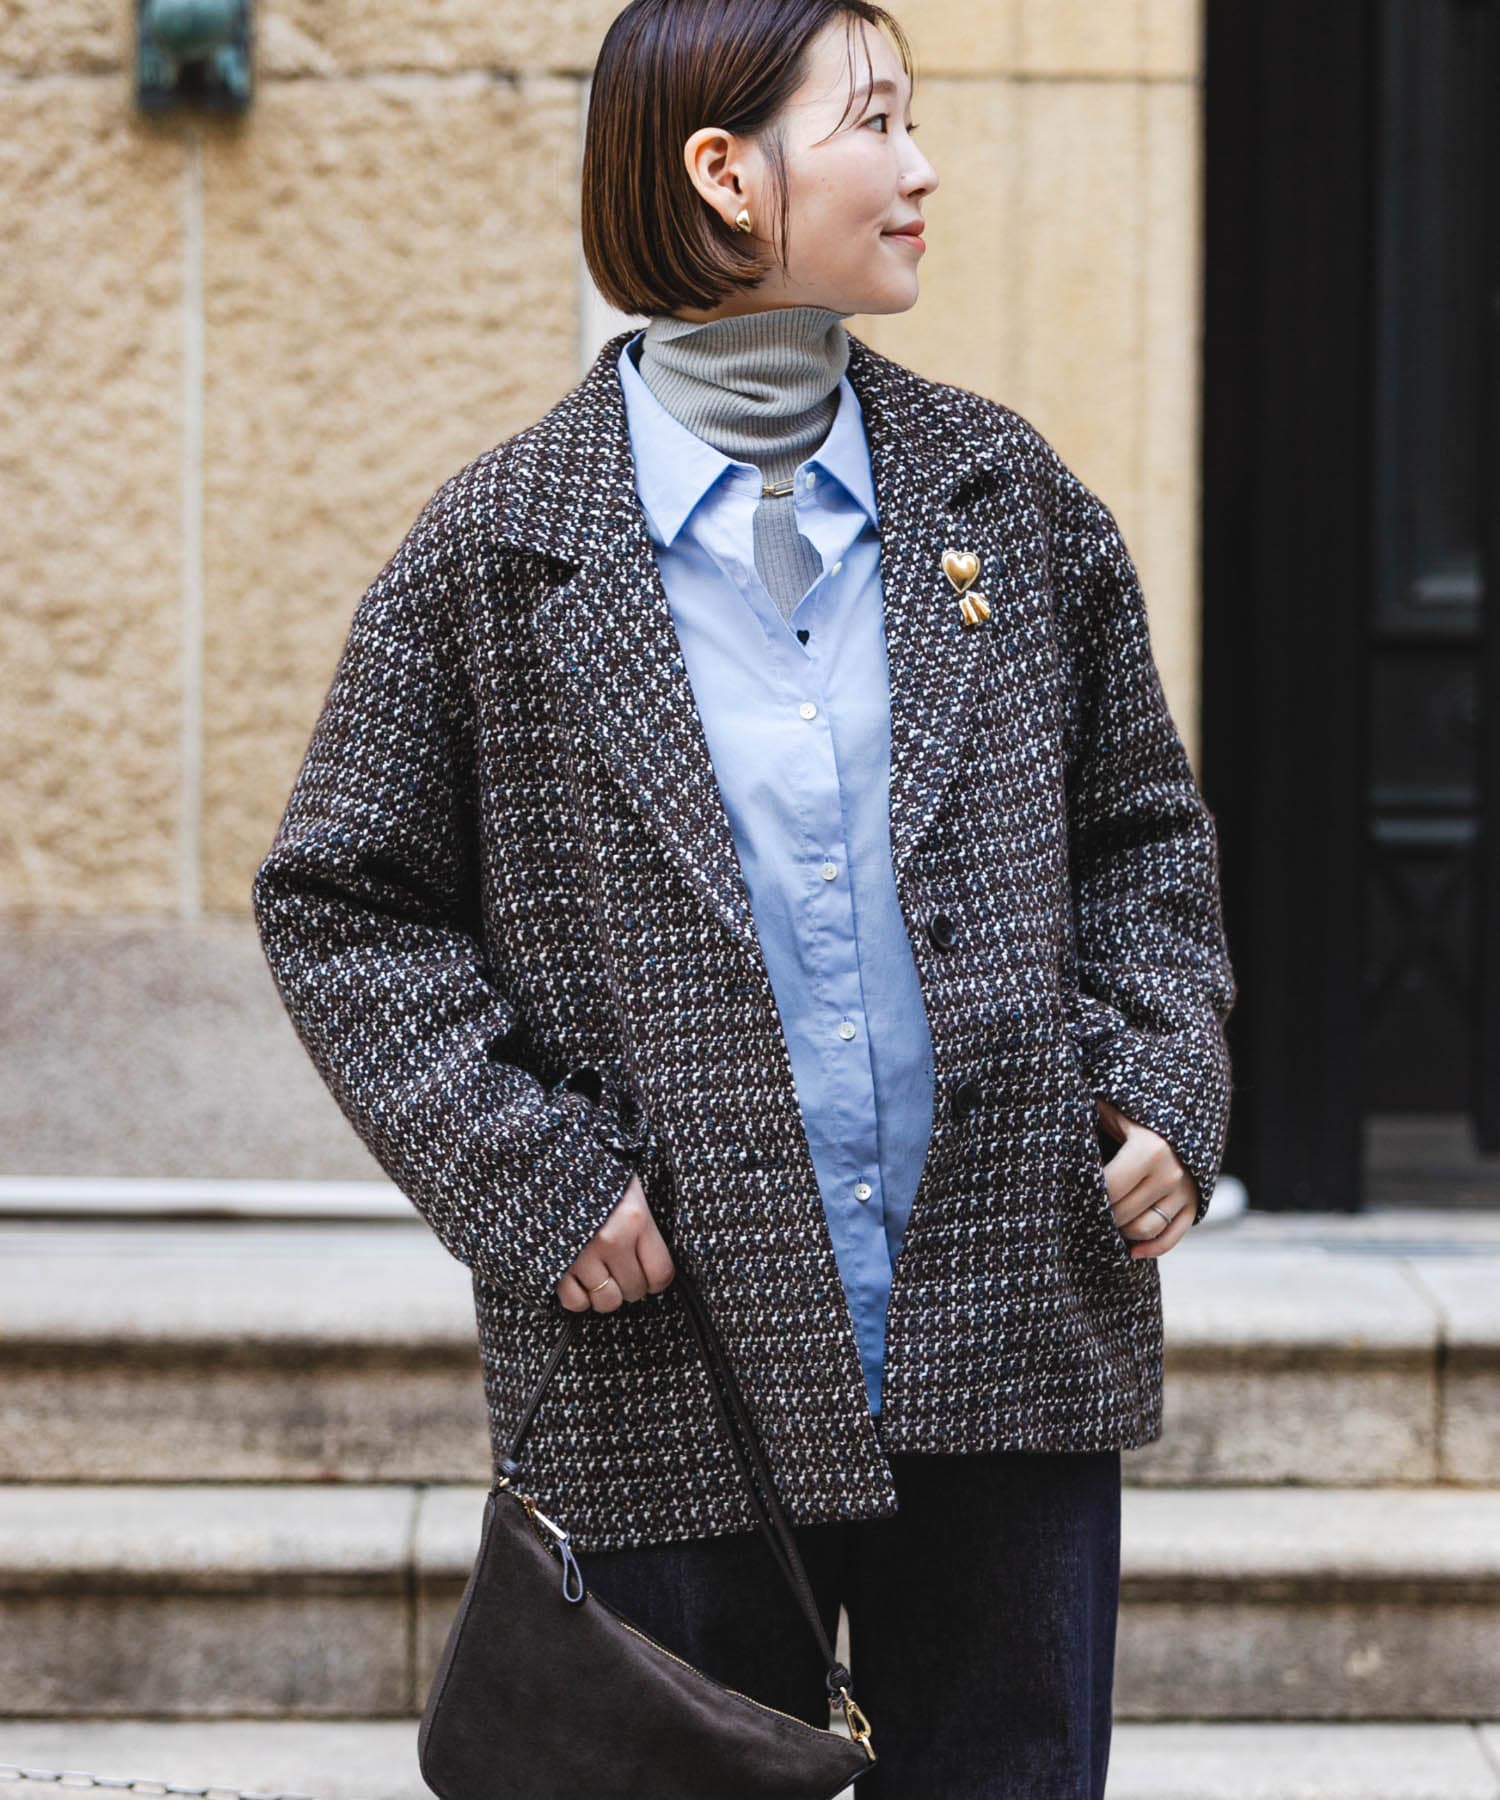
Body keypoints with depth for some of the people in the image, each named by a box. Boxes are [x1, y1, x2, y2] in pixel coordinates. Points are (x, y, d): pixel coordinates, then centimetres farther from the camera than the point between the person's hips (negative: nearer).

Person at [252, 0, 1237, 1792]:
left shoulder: (1005, 494, 7)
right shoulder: (497, 551, -2)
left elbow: (1141, 826, 16)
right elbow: (341, 902, 2)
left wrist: (1167, 1084, 1)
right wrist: (523, 1171, -9)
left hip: (1009, 1363, 3)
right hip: (675, 1379, -2)